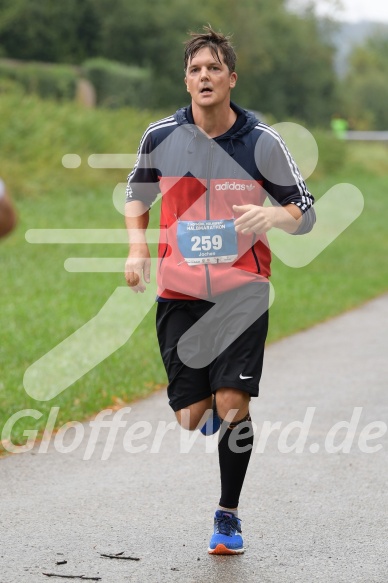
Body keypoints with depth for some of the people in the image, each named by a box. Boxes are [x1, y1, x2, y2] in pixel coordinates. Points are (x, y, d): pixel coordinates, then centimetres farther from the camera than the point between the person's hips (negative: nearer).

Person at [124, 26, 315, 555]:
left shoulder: (262, 142, -7)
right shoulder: (160, 136, -1)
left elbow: (305, 212, -1)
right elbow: (138, 194, 17)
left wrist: (272, 215, -23)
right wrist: (137, 248, 2)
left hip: (242, 290, -2)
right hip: (179, 291, 2)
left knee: (232, 404, -12)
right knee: (191, 418, -1)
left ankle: (229, 515, 7)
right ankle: (211, 401, 38)